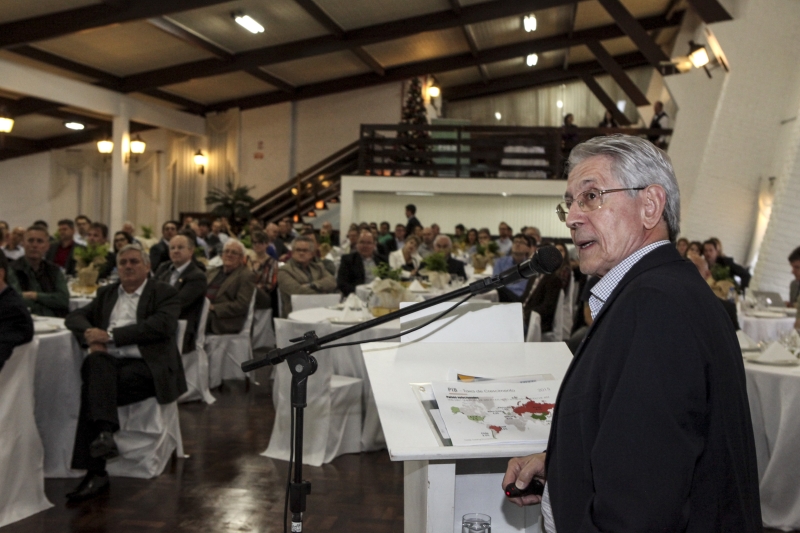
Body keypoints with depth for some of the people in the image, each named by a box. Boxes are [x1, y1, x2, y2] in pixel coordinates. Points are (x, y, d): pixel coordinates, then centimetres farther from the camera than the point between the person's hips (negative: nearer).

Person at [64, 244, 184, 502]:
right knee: (96, 362, -31)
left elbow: (161, 325, -12)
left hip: (146, 366, -4)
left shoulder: (164, 293, 6)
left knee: (93, 388, -27)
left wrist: (111, 335, -13)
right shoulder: (106, 293, 23)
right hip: (108, 361, 4)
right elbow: (75, 316, 19)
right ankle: (104, 431, -40)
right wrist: (90, 336, -5)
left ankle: (95, 472, -26)